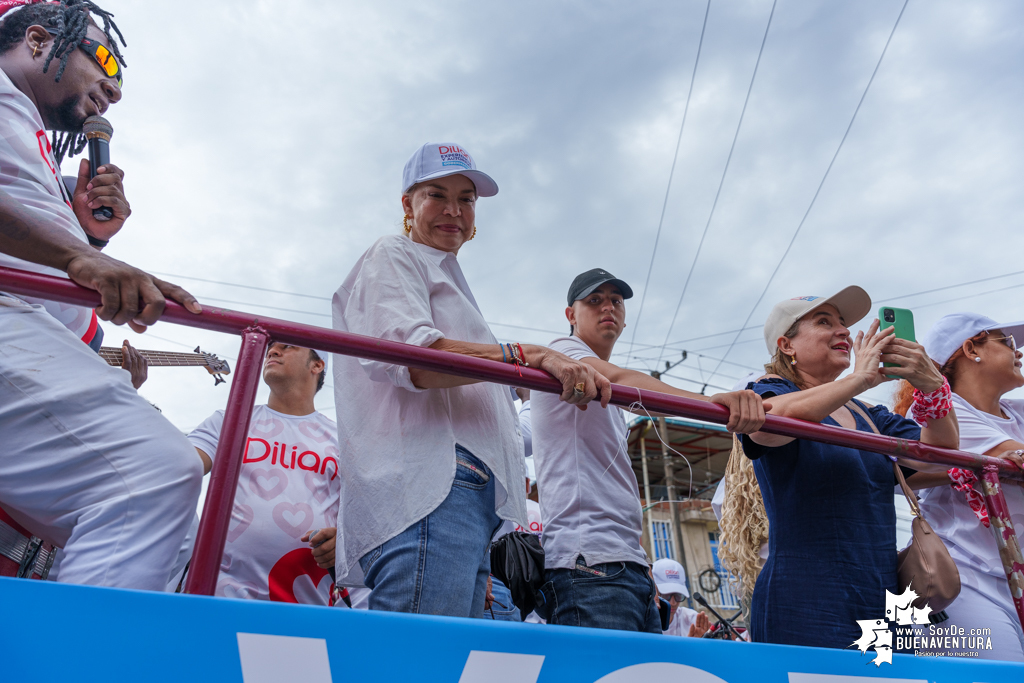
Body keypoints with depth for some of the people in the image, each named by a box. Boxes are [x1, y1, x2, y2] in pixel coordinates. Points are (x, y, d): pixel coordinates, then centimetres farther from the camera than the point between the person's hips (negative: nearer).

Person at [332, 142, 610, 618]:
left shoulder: (446, 277, 37)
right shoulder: (392, 257, 8)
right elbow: (411, 357, -14)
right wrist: (528, 357, -19)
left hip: (471, 497, 10)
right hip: (429, 488, -9)